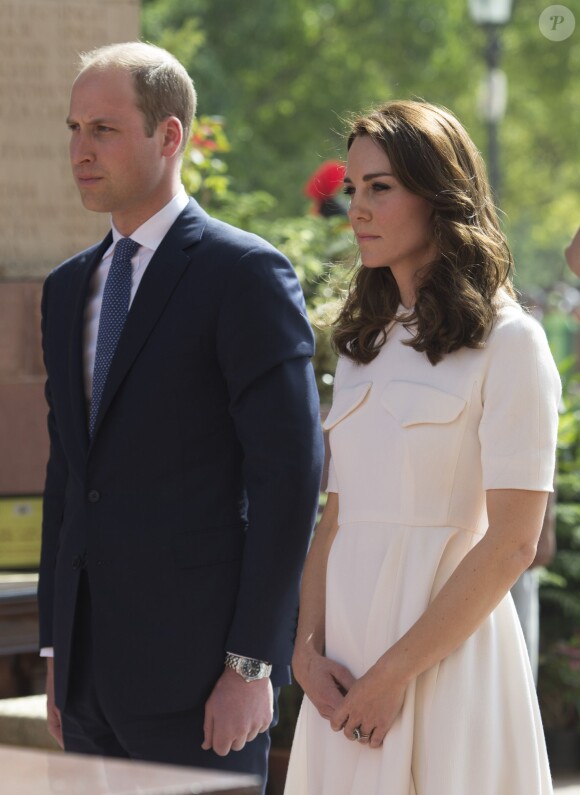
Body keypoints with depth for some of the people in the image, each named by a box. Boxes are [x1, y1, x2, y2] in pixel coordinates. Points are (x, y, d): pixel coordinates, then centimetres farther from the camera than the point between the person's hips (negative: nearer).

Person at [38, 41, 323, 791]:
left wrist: (252, 665, -15)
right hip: (90, 669, 7)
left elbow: (290, 474, -11)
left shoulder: (246, 272, -7)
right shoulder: (67, 287, 16)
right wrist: (56, 652, 15)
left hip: (198, 669, -7)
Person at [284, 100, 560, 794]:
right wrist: (307, 650, -2)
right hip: (347, 653, 6)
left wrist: (395, 672, -14)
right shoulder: (365, 343, 14)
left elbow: (511, 542, -13)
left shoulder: (506, 341, -7)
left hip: (446, 652, -6)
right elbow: (336, 515, 13)